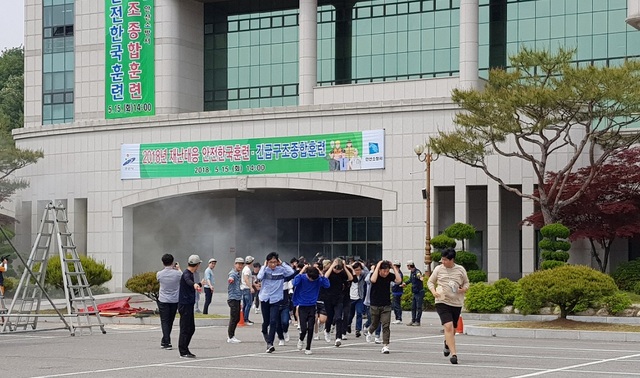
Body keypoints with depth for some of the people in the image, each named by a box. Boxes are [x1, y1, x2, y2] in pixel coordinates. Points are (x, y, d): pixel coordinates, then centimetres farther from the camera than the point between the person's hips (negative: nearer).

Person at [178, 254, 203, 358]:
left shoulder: (190, 274, 16)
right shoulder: (186, 274, -16)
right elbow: (188, 281, -40)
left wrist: (200, 284, 56)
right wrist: (195, 284, -62)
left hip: (189, 305, 10)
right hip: (185, 305, -10)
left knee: (191, 328, 15)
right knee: (185, 329, -7)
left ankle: (185, 350, 21)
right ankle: (183, 352, -4)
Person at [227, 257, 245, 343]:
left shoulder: (239, 274, 16)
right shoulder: (233, 273, -14)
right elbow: (231, 277, -39)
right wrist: (230, 279, -61)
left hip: (237, 298, 10)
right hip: (233, 298, -10)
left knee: (237, 318, 14)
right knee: (233, 318, -8)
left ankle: (232, 336, 22)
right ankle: (230, 337, -3)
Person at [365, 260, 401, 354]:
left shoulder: (390, 276, -5)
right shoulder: (374, 274, -11)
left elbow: (398, 280, -23)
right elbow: (373, 280, -34)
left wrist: (394, 268, -19)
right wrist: (378, 266, -29)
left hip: (386, 306, 1)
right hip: (375, 305, -1)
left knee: (386, 325, -10)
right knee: (375, 324, 17)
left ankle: (385, 346, -9)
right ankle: (369, 332, 51)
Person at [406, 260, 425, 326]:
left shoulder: (417, 272, -16)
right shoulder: (412, 272, 12)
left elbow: (419, 275, -40)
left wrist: (421, 277, -63)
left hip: (419, 292, -9)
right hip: (414, 292, 9)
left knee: (419, 307, -4)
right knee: (413, 307, 11)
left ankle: (417, 321, -1)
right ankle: (413, 321, 17)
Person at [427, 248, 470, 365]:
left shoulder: (460, 270, 4)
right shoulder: (439, 269, 2)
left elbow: (466, 283, 16)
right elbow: (430, 281, 11)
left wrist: (463, 289, -7)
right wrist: (433, 291, -8)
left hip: (457, 303, 2)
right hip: (442, 302, -2)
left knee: (452, 329, 13)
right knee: (448, 327, -18)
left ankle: (447, 343, 49)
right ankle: (454, 354, -18)